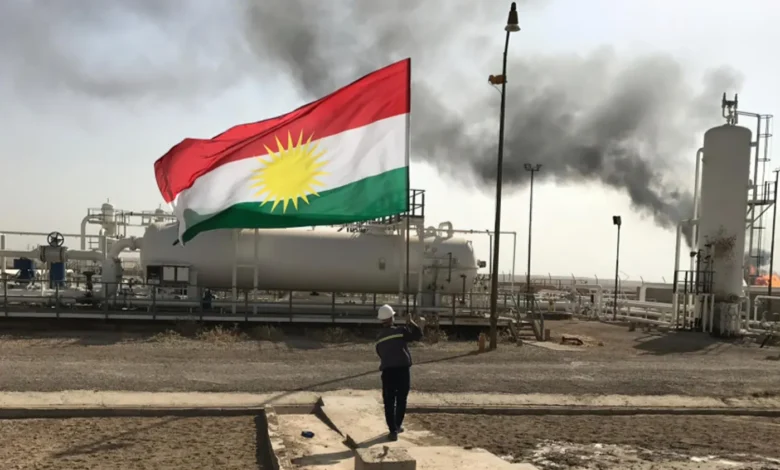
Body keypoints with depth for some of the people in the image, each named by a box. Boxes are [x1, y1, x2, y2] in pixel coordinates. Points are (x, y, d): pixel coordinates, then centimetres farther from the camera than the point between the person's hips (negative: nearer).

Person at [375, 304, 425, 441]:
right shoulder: (401, 331, -4)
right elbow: (418, 336, 2)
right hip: (402, 369, -2)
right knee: (401, 399, 17)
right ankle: (397, 426, 30)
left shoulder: (379, 337, 8)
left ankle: (393, 430, -2)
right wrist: (411, 323, 15)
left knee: (389, 402, 4)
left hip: (387, 371, 2)